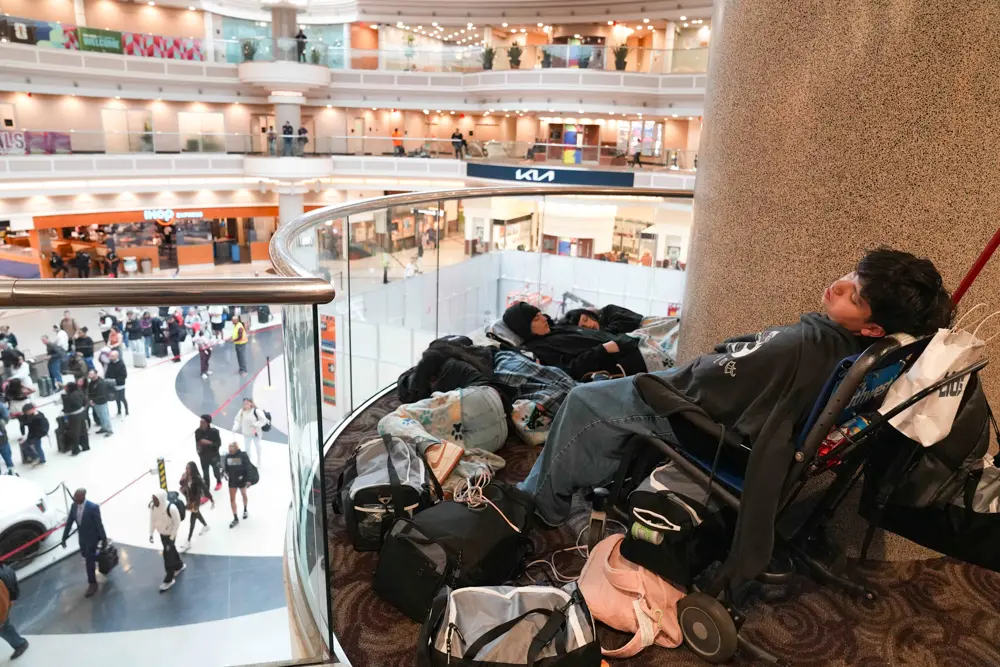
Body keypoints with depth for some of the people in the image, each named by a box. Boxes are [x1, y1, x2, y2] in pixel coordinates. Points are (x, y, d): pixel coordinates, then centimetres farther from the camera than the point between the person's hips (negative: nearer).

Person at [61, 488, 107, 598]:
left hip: (92, 538, -7)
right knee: (86, 556, 24)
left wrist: (104, 539, -13)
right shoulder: (74, 505, -10)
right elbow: (69, 522, 0)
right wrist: (64, 537, 3)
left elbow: (99, 524, -21)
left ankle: (92, 584, 17)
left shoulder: (93, 507, -29)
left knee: (89, 561, 0)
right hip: (82, 537, 7)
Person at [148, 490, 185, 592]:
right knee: (171, 550, 25)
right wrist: (151, 533, -2)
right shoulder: (152, 505, -17)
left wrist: (172, 537, -17)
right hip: (161, 533, 6)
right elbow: (152, 519, -1)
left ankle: (169, 580, 18)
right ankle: (179, 565, 50)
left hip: (170, 534, -6)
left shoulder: (171, 508, -35)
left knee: (168, 555, 1)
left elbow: (177, 523, -22)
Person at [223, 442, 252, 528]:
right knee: (232, 499, 0)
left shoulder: (243, 455, -17)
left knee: (243, 494, 20)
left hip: (241, 479, -3)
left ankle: (245, 510, 46)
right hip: (232, 480, 3)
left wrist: (248, 480, -15)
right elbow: (227, 468, 7)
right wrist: (226, 473, -11)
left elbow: (247, 468, -14)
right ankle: (235, 519, 7)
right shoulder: (228, 456, -6)